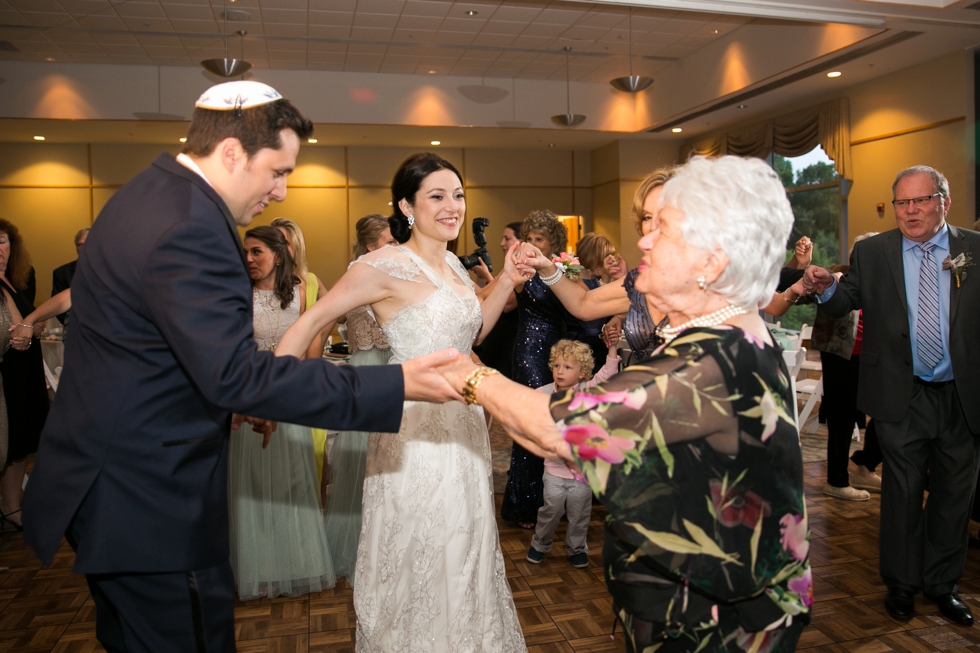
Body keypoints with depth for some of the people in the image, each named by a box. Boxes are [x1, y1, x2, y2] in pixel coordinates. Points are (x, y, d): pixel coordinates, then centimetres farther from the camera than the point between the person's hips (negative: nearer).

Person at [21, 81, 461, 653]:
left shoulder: (151, 194, 8)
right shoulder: (189, 229, -27)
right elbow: (234, 374, -31)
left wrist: (243, 394, 19)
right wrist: (398, 385, -33)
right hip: (148, 503, -10)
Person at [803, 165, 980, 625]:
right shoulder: (872, 252, 0)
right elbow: (844, 303, -4)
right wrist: (825, 288, -24)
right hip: (902, 397, -1)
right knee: (903, 491, 10)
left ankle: (943, 584, 32)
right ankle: (901, 583, 27)